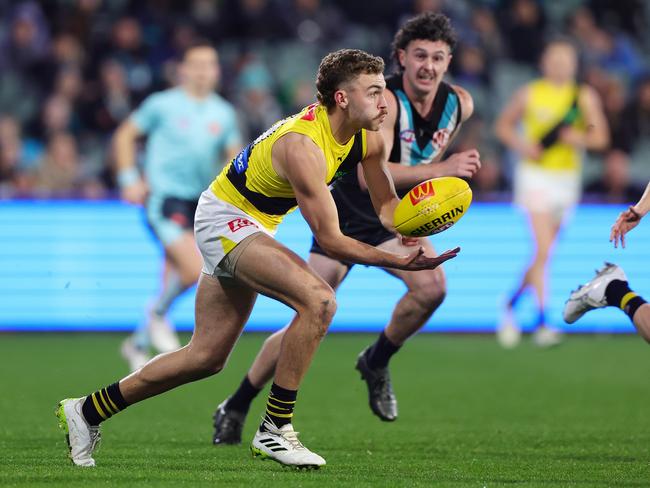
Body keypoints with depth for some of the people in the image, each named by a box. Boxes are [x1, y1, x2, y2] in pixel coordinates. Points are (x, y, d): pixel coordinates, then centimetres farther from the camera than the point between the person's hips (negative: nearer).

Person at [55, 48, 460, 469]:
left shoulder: (368, 138, -6)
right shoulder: (303, 146, -32)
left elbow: (386, 204, 6)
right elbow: (330, 240, -30)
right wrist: (399, 262, -35)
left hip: (250, 229, 9)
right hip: (225, 218, -9)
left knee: (208, 357, 12)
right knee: (318, 300, -29)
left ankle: (87, 411, 23)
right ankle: (274, 430, -21)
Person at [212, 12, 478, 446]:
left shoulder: (459, 104, -5)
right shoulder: (383, 100, -25)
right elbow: (370, 175, -38)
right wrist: (438, 170, -44)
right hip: (347, 215, -5)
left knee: (432, 286, -25)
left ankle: (376, 362, 1)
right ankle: (236, 409, 13)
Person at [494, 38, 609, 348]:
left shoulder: (585, 97, 4)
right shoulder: (529, 93, -1)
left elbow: (600, 136, 3)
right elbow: (503, 125, 10)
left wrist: (580, 138, -18)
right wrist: (521, 145, -9)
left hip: (567, 179, 4)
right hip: (535, 175, -4)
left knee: (542, 252, 11)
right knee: (542, 250, -17)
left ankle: (512, 304, 33)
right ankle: (542, 322, -19)